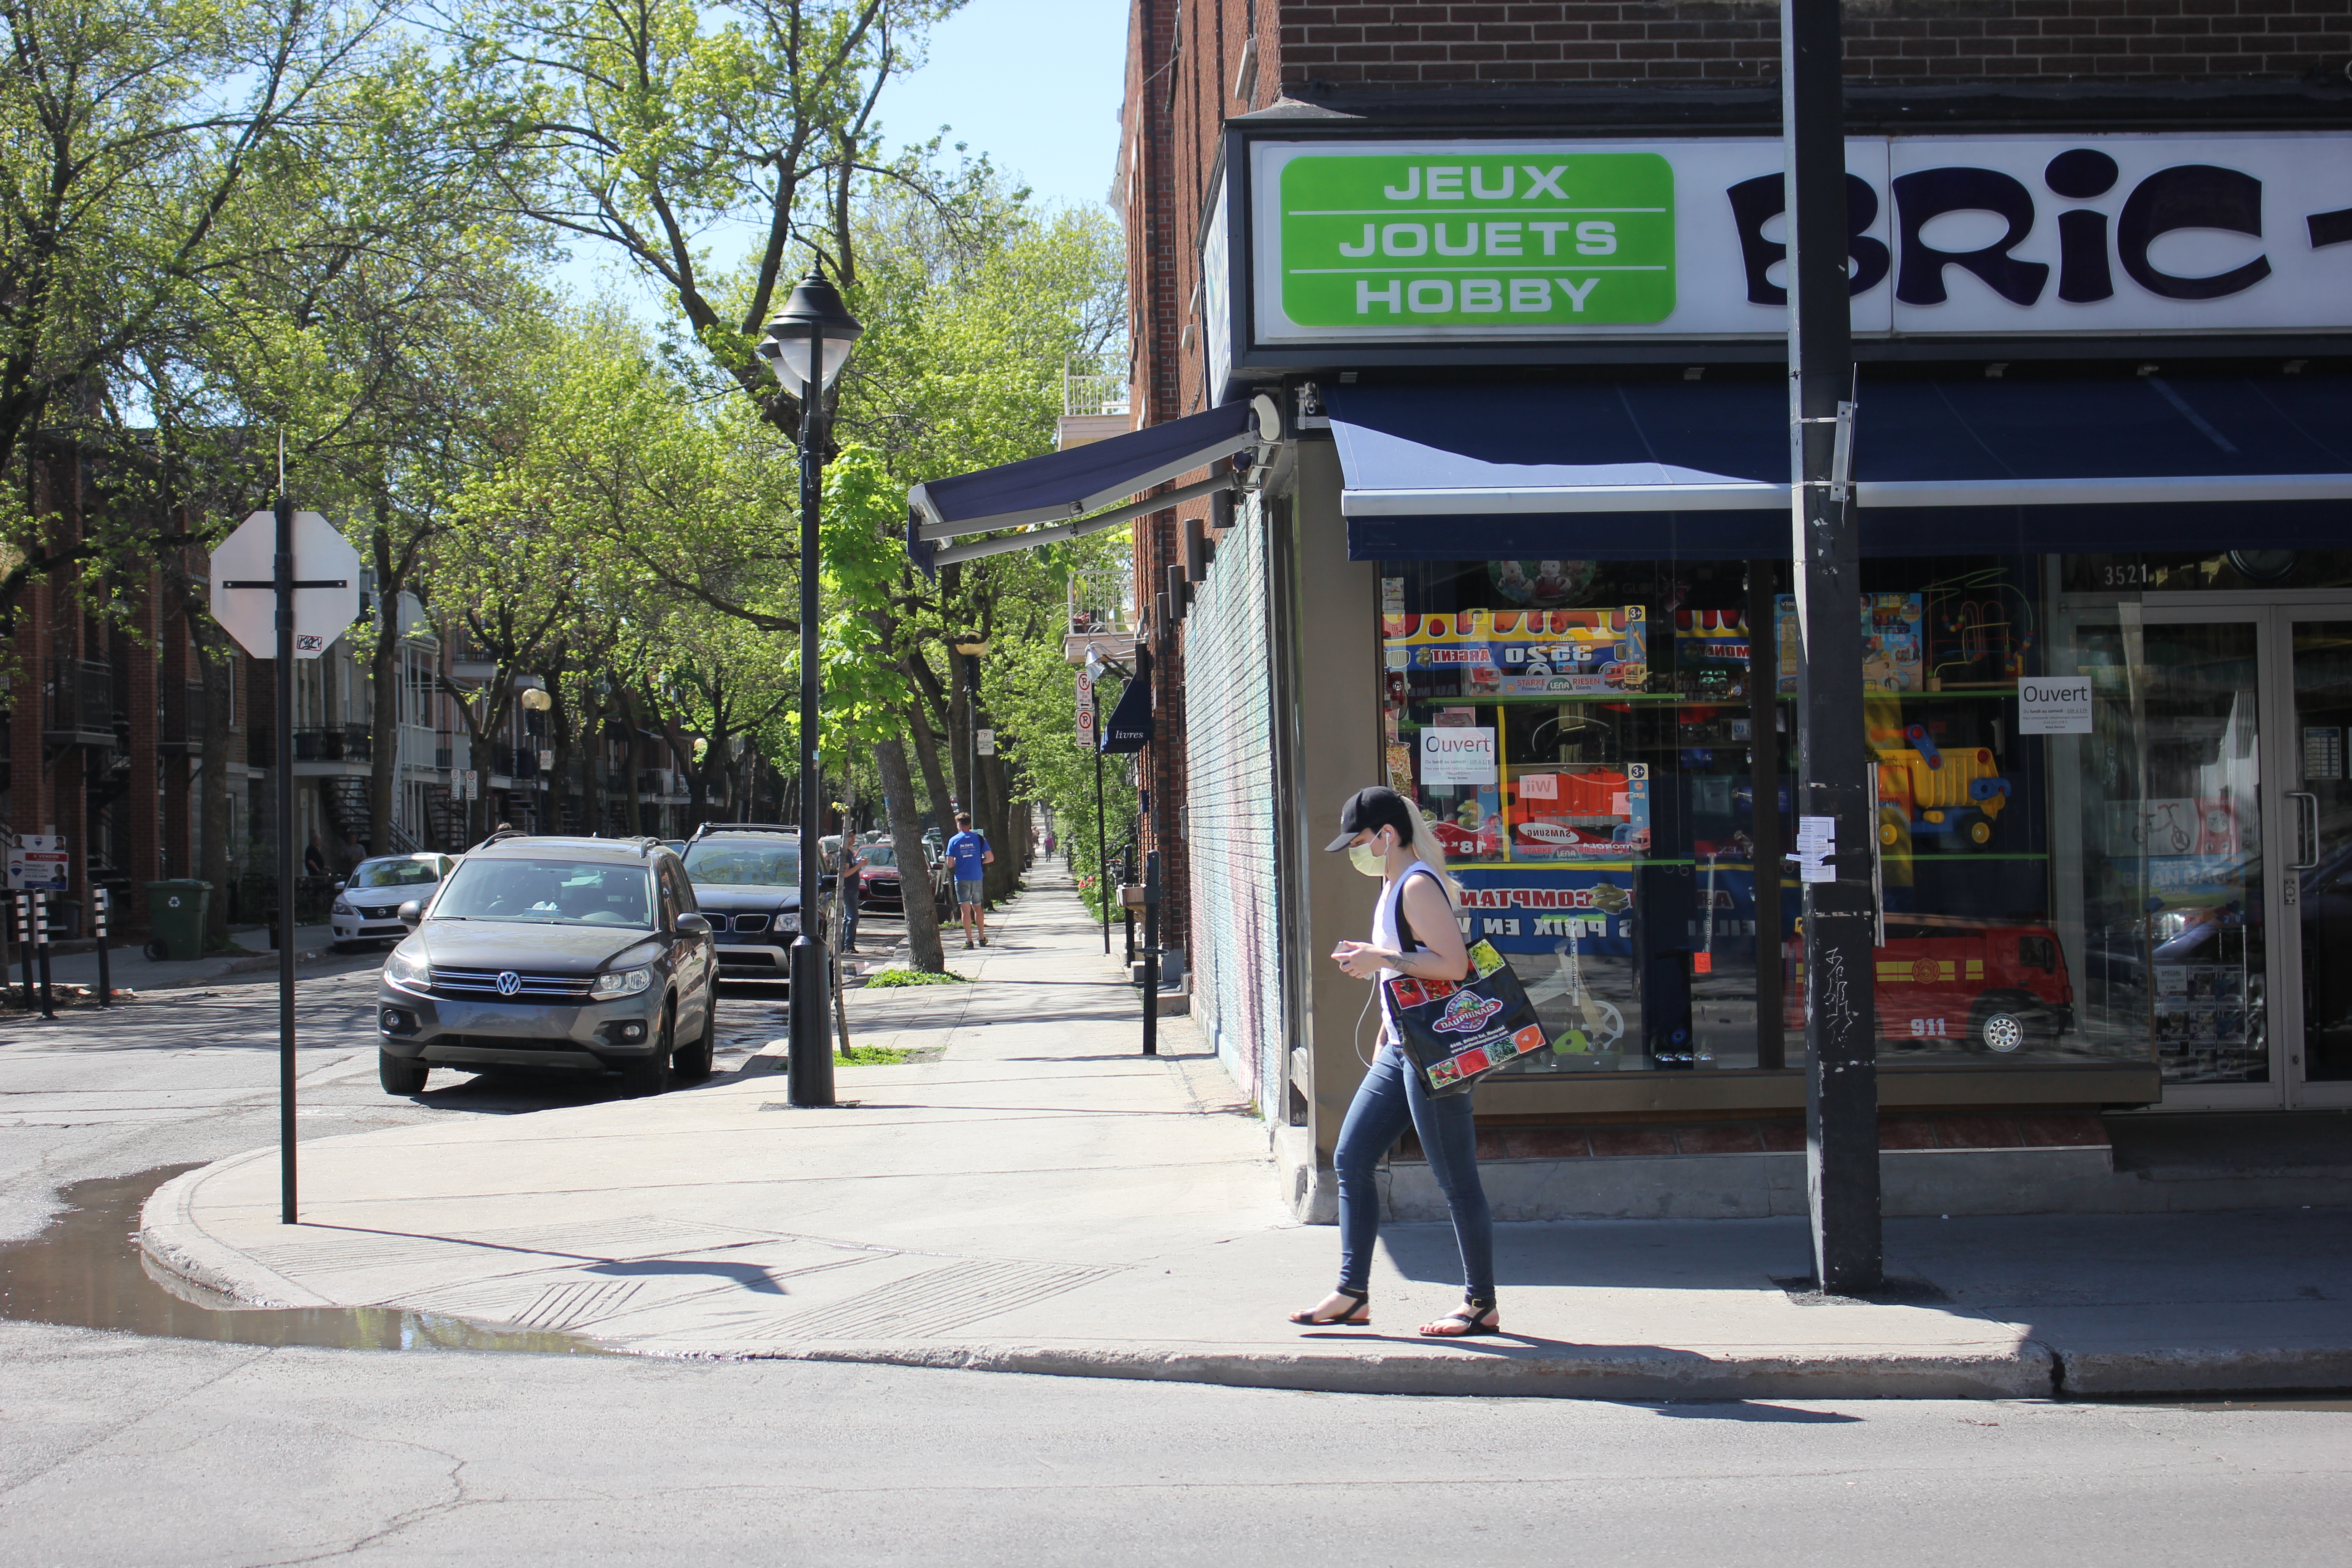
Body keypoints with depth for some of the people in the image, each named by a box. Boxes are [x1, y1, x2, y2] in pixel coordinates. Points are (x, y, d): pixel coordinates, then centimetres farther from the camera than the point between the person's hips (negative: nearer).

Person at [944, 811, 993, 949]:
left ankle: (969, 941, -7)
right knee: (978, 908, 17)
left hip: (962, 879, -2)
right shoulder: (979, 838, 1)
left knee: (966, 910, -2)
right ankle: (982, 938, 22)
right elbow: (990, 858, -2)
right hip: (977, 878, 2)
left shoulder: (954, 841, -3)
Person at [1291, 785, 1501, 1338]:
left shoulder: (1418, 886, -15)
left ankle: (1482, 1304, 6)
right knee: (1351, 1159, 9)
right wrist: (1384, 1040, 26)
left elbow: (1453, 964, -25)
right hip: (1402, 1051, 11)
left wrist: (1381, 959, -23)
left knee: (1455, 1178, -3)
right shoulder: (1394, 887, 16)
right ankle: (1353, 1295, 14)